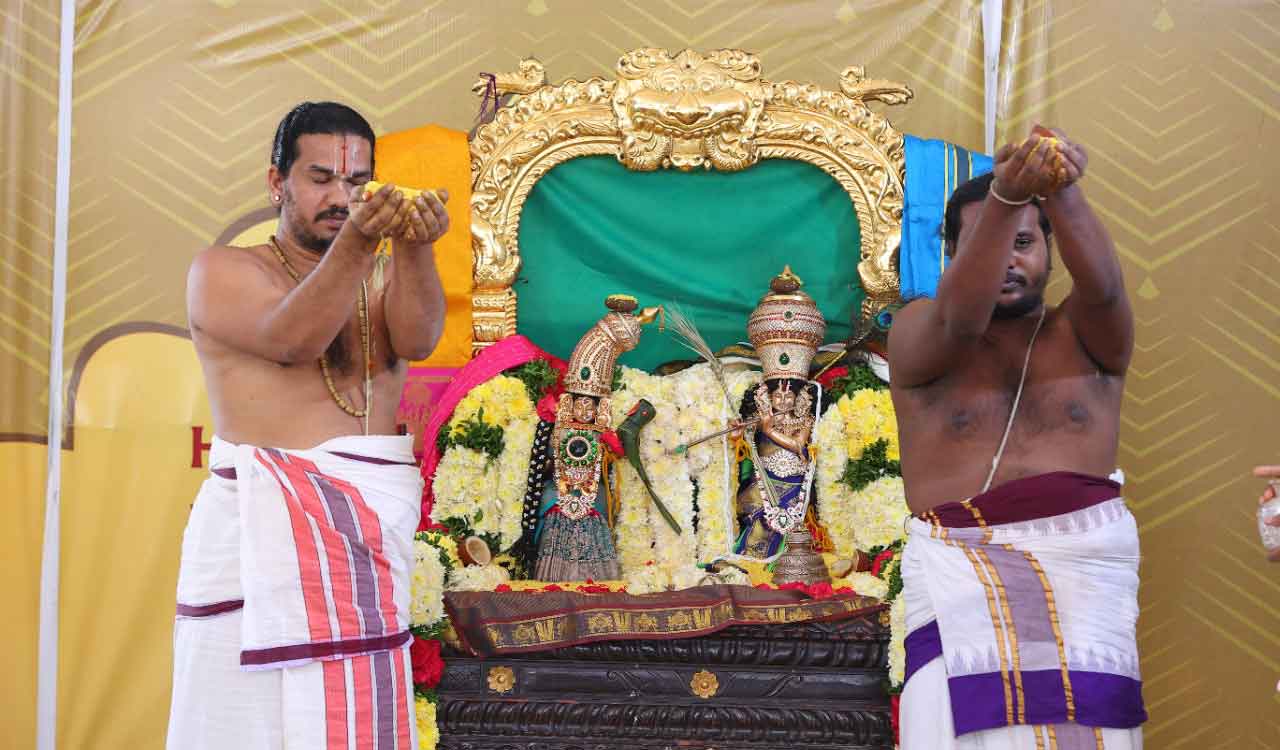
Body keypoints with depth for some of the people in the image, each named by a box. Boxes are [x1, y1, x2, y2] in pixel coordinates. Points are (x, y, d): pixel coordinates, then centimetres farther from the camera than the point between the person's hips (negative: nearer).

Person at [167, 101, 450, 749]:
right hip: (268, 526, -3)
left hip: (380, 525, 3)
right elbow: (292, 339, -12)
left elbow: (417, 339, -5)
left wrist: (414, 249, -23)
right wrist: (355, 243, -25)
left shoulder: (382, 279, 17)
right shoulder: (223, 272, 8)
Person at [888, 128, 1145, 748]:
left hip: (1085, 561, 1)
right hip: (961, 571, -1)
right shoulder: (916, 332, 10)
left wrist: (1064, 193, -28)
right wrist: (1004, 197, -28)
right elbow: (958, 317, -13)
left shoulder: (1086, 333, 14)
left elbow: (1100, 283, -8)